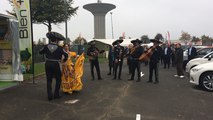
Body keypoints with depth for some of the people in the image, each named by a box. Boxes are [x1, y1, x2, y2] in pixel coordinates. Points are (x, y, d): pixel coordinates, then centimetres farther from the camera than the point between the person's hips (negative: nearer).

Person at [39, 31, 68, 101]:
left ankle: (50, 95, 9)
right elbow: (66, 55, -5)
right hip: (55, 65, -3)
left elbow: (40, 52, 15)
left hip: (48, 64, 3)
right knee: (58, 79, 13)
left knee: (49, 80, 11)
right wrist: (64, 60, 14)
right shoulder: (59, 48, -8)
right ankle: (56, 94, 12)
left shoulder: (46, 46, 0)